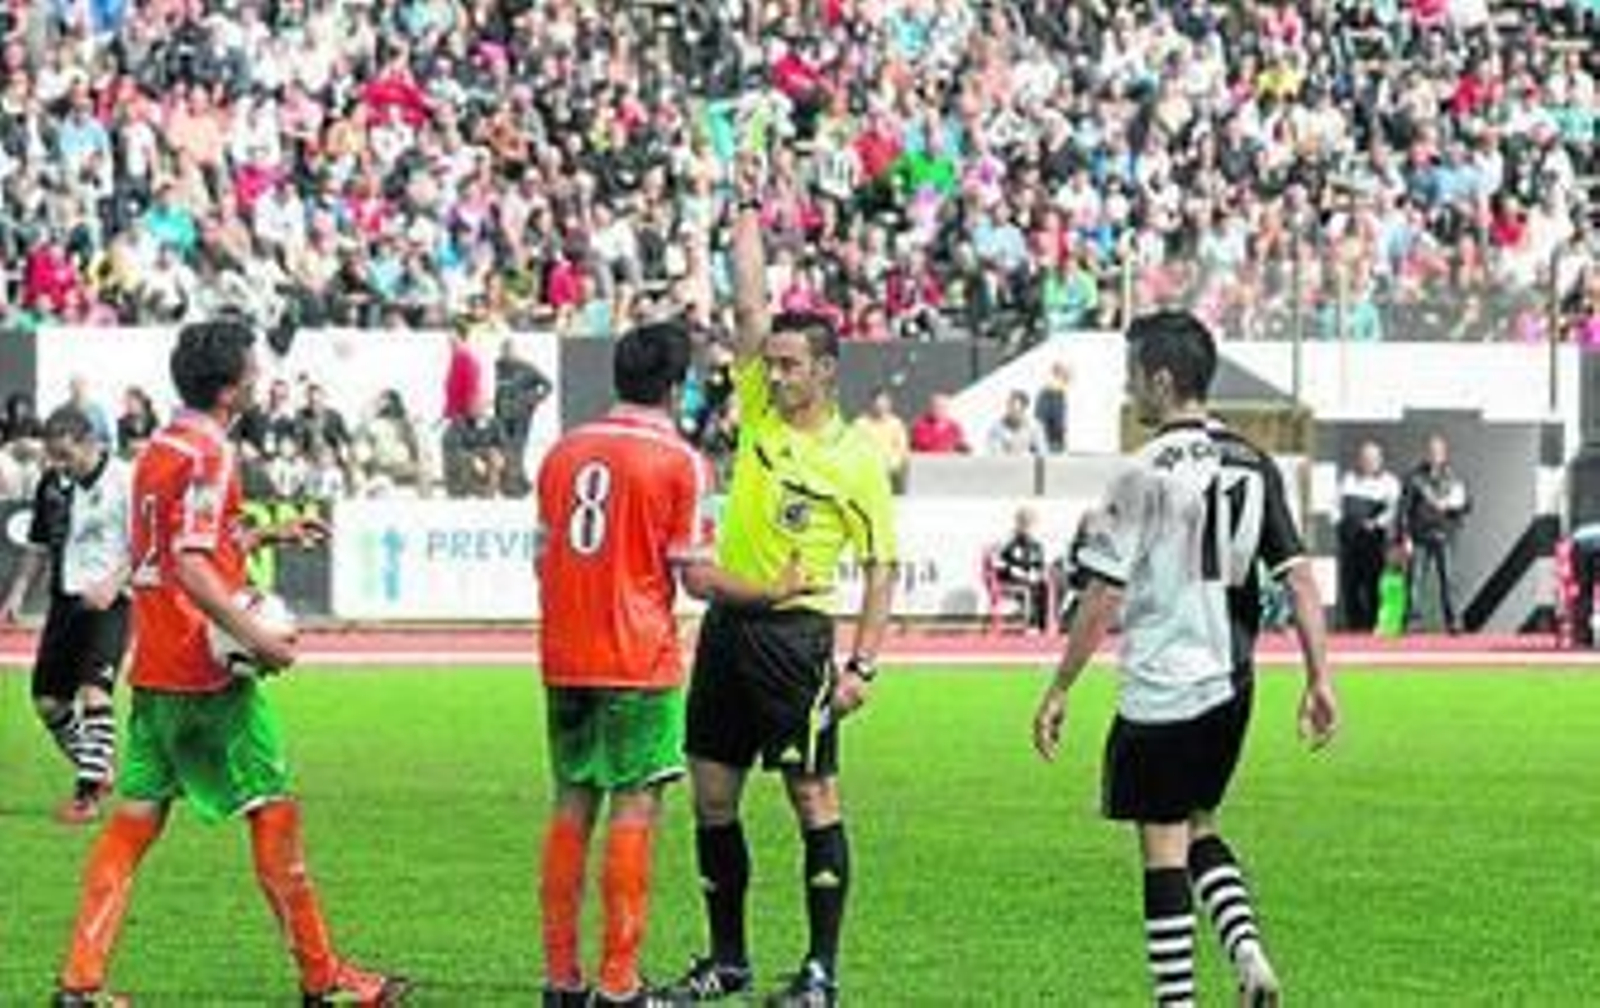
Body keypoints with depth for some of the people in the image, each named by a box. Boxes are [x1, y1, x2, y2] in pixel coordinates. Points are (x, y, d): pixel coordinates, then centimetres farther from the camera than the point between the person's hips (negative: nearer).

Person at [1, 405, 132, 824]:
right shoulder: (52, 484, 7)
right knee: (48, 700, 9)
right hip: (66, 600, 7)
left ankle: (89, 792, -18)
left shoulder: (122, 480, -12)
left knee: (93, 690, -20)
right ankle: (98, 770, 28)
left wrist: (113, 584, -24)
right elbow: (40, 545, 20)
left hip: (108, 602, -7)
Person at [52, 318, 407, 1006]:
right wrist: (255, 636, -23)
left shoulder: (161, 446, 14)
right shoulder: (207, 454, -15)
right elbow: (191, 568, -23)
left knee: (136, 816, 7)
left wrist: (268, 535, 25)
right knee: (274, 812, 0)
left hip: (154, 666, 9)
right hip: (204, 671, -9)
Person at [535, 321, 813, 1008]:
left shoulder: (564, 451, 9)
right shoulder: (679, 461, -8)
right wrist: (774, 593, 3)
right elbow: (696, 577, -9)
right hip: (639, 664, -6)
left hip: (564, 660, 6)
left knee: (572, 805, 11)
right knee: (634, 809, -2)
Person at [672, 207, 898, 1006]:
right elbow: (750, 308, 4)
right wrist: (749, 222, 1)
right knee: (713, 797, 8)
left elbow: (880, 570, -2)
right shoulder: (759, 415, 6)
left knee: (813, 798, -3)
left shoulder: (856, 461, -5)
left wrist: (862, 664, -10)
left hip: (795, 634, -6)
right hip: (727, 625, 6)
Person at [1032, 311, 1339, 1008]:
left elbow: (1104, 597, -14)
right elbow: (1299, 577, 2)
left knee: (1163, 849, 2)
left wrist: (1059, 691, -7)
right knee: (1197, 828, 21)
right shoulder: (1253, 467, 4)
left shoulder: (1146, 475, -14)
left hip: (1162, 689, -7)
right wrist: (1319, 679, 5)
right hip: (1231, 685, 7)